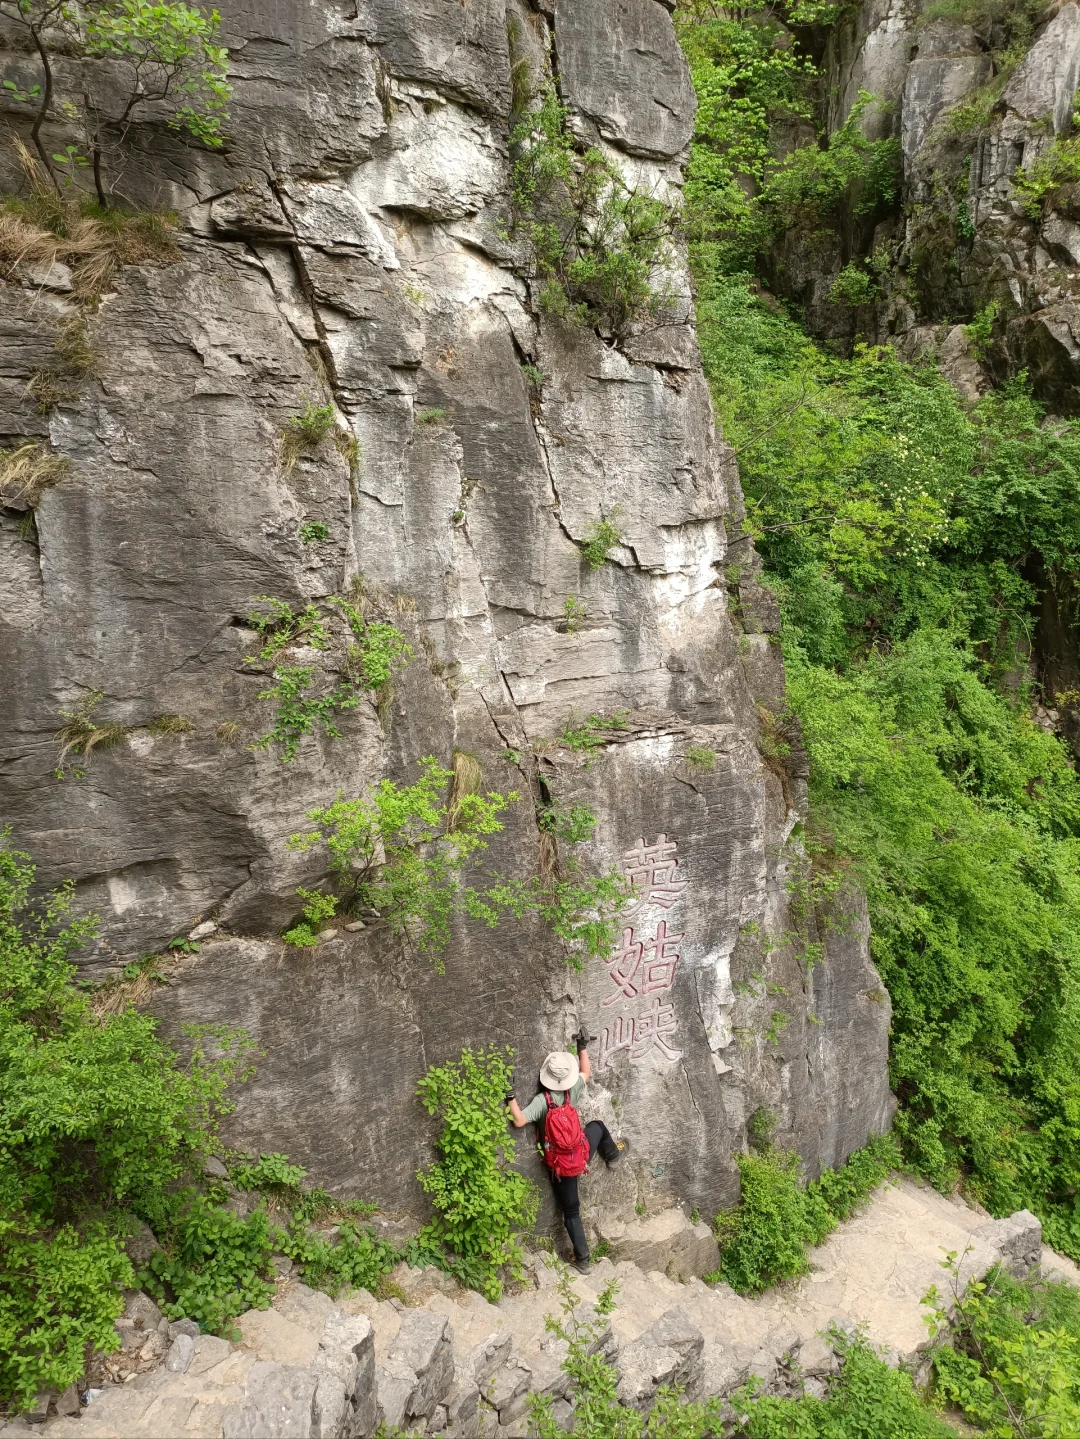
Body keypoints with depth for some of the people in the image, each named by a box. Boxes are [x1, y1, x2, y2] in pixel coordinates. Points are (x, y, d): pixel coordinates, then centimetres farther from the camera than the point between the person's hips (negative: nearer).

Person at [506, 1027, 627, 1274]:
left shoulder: (541, 1100, -23)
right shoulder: (573, 1091, -14)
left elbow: (519, 1121, -31)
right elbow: (586, 1071, 6)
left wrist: (511, 1098, -27)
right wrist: (582, 1047, 12)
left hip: (560, 1167, -2)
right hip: (582, 1156, 2)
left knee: (571, 1212, 16)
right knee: (597, 1125, 32)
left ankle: (582, 1260, 22)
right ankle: (612, 1155, 59)